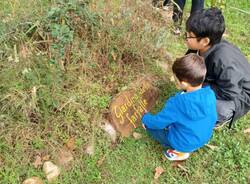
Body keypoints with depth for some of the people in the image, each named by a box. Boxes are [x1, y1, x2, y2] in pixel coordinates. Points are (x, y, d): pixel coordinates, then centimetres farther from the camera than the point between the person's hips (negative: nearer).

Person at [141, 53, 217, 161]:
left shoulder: (177, 103, -34)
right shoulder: (210, 93, -17)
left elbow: (158, 122, -20)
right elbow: (213, 119, 0)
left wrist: (145, 118, 2)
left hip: (184, 143, -6)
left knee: (149, 125, 5)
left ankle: (180, 151, 7)